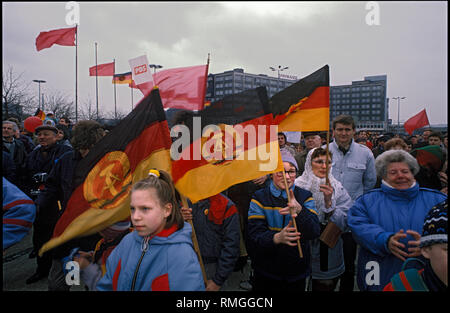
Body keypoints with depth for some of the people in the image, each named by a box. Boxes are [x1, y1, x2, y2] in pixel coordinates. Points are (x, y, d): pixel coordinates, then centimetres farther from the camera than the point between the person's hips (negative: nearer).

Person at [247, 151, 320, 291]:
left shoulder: (305, 197, -2)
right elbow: (254, 235, -18)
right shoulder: (259, 198, -7)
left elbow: (314, 233, -16)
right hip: (266, 272, -1)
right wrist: (277, 238, -38)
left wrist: (299, 210, -34)